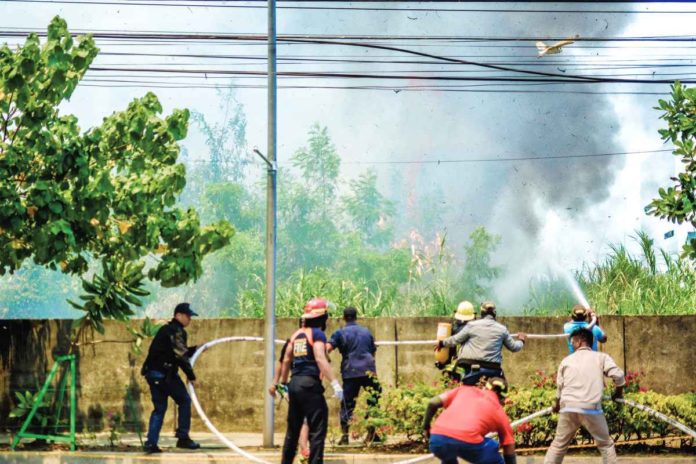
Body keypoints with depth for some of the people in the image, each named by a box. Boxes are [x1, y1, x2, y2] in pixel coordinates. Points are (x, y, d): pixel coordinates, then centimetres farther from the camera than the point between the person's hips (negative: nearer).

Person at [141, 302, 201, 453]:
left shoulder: (166, 330, 20)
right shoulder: (177, 332, -10)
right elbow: (181, 356, -16)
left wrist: (196, 349, 24)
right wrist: (191, 376, -11)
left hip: (152, 372, 9)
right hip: (165, 374, -9)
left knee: (159, 408, 11)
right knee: (184, 401, 4)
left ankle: (151, 443, 2)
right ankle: (183, 438, 3)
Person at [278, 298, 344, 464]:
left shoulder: (297, 334, 15)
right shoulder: (317, 334, -6)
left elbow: (286, 360, 18)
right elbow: (320, 360, -18)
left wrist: (282, 383, 27)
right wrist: (334, 383, -23)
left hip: (294, 383, 8)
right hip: (310, 384, -8)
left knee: (293, 429, 17)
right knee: (318, 428, -6)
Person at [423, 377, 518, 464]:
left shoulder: (465, 390, 31)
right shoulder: (500, 412, 26)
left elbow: (433, 403, 21)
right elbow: (509, 452, 30)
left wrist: (426, 427, 34)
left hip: (437, 439, 3)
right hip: (467, 442, -3)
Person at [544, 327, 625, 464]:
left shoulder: (567, 360, 17)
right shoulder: (601, 357, 11)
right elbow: (618, 375, -3)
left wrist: (557, 405, 41)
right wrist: (618, 392, 18)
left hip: (568, 408, 2)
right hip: (591, 408, -2)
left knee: (558, 445, 16)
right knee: (606, 444, 14)